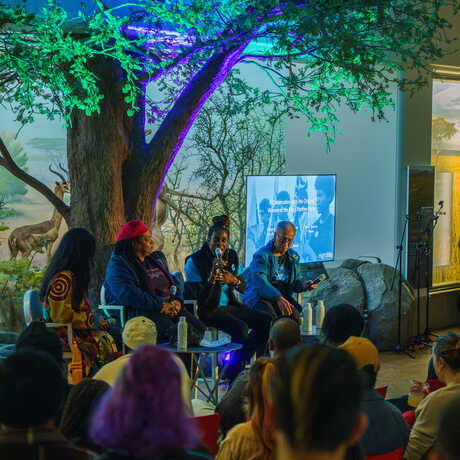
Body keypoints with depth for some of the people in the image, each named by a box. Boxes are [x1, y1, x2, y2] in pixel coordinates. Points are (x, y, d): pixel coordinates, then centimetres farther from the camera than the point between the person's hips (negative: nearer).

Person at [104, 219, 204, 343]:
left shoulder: (154, 259, 24)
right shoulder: (118, 265, -2)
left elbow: (172, 283, 25)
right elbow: (129, 295, -17)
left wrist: (177, 301, 2)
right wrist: (160, 306, -18)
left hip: (168, 308, 7)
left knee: (199, 329, -20)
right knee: (174, 332, -37)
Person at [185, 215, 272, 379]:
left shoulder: (232, 256, 9)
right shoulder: (194, 261, -9)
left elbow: (243, 287, 7)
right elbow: (198, 298, -15)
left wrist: (233, 280, -16)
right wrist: (212, 276, -29)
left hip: (230, 305, 7)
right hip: (209, 309, -7)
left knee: (266, 321, -11)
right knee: (240, 327, -32)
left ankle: (242, 363, 1)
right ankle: (233, 373, -14)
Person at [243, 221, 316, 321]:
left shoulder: (293, 257, 15)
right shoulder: (261, 255, -7)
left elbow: (294, 282, 20)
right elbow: (260, 281, -23)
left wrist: (302, 285, -7)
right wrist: (278, 298, -39)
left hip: (282, 296, 5)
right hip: (258, 297, -5)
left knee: (295, 316, -28)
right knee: (271, 318, -37)